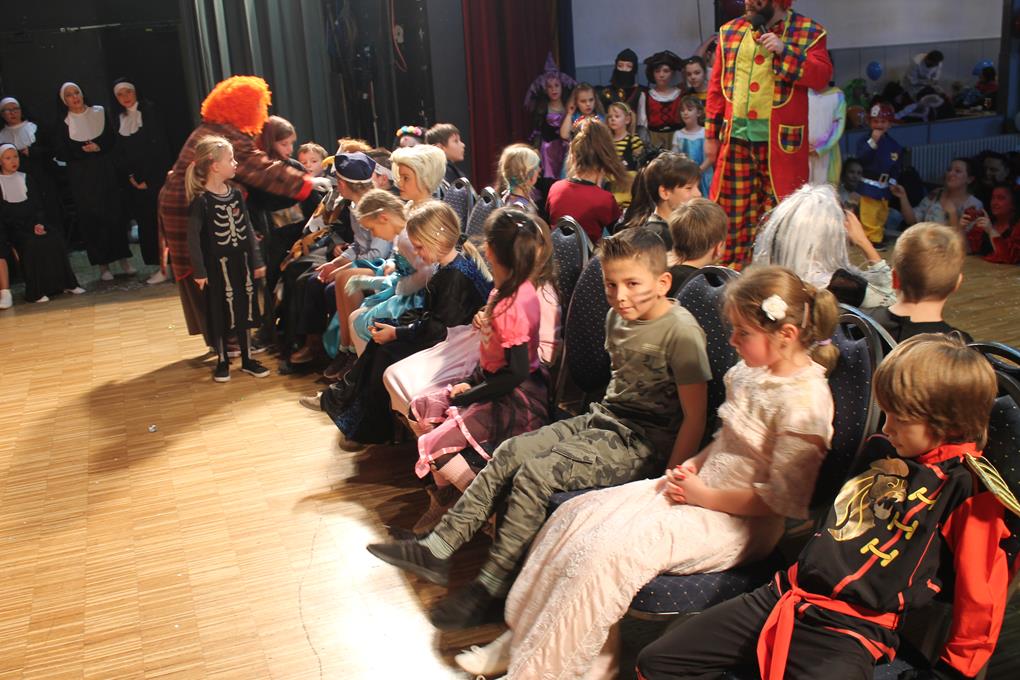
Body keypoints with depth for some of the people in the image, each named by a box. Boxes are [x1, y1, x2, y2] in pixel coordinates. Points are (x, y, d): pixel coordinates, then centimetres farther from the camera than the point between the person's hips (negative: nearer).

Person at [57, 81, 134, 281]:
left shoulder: (100, 113, 8)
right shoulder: (64, 123, 2)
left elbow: (113, 138, 4)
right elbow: (62, 153, -2)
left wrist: (98, 147, -14)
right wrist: (84, 150, -15)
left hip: (106, 172, 1)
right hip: (82, 178, -1)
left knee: (115, 214, -2)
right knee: (92, 218, -2)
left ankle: (124, 259, 6)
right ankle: (103, 265, 2)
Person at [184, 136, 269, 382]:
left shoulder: (236, 194, 3)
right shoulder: (201, 200, -14)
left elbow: (248, 229, 8)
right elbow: (193, 237, -13)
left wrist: (257, 261, 7)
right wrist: (199, 271, -15)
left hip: (241, 260, 5)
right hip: (217, 264, -5)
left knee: (244, 309, 12)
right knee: (221, 313, 5)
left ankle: (247, 359, 24)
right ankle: (222, 361, 20)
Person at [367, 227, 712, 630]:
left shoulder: (681, 332, -19)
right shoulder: (618, 317, 7)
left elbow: (695, 417, -18)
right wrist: (596, 422, 13)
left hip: (644, 445, -8)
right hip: (602, 420, 9)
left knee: (537, 472, -22)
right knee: (510, 453, -6)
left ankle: (489, 588, -12)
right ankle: (438, 548, -2)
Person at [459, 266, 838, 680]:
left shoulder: (805, 400, -20)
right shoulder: (748, 372, 6)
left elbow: (783, 499, -20)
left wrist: (704, 495, -16)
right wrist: (691, 466, 1)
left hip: (739, 521, -9)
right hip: (700, 488, 9)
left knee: (607, 549, -24)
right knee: (576, 515, -5)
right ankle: (524, 635, 4)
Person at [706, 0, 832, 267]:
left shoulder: (808, 32, 1)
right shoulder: (730, 32, 12)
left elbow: (822, 76, -10)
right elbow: (717, 85, 12)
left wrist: (784, 51, -19)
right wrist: (711, 134, 9)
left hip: (781, 137, -3)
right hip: (736, 135, 3)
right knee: (731, 206, 6)